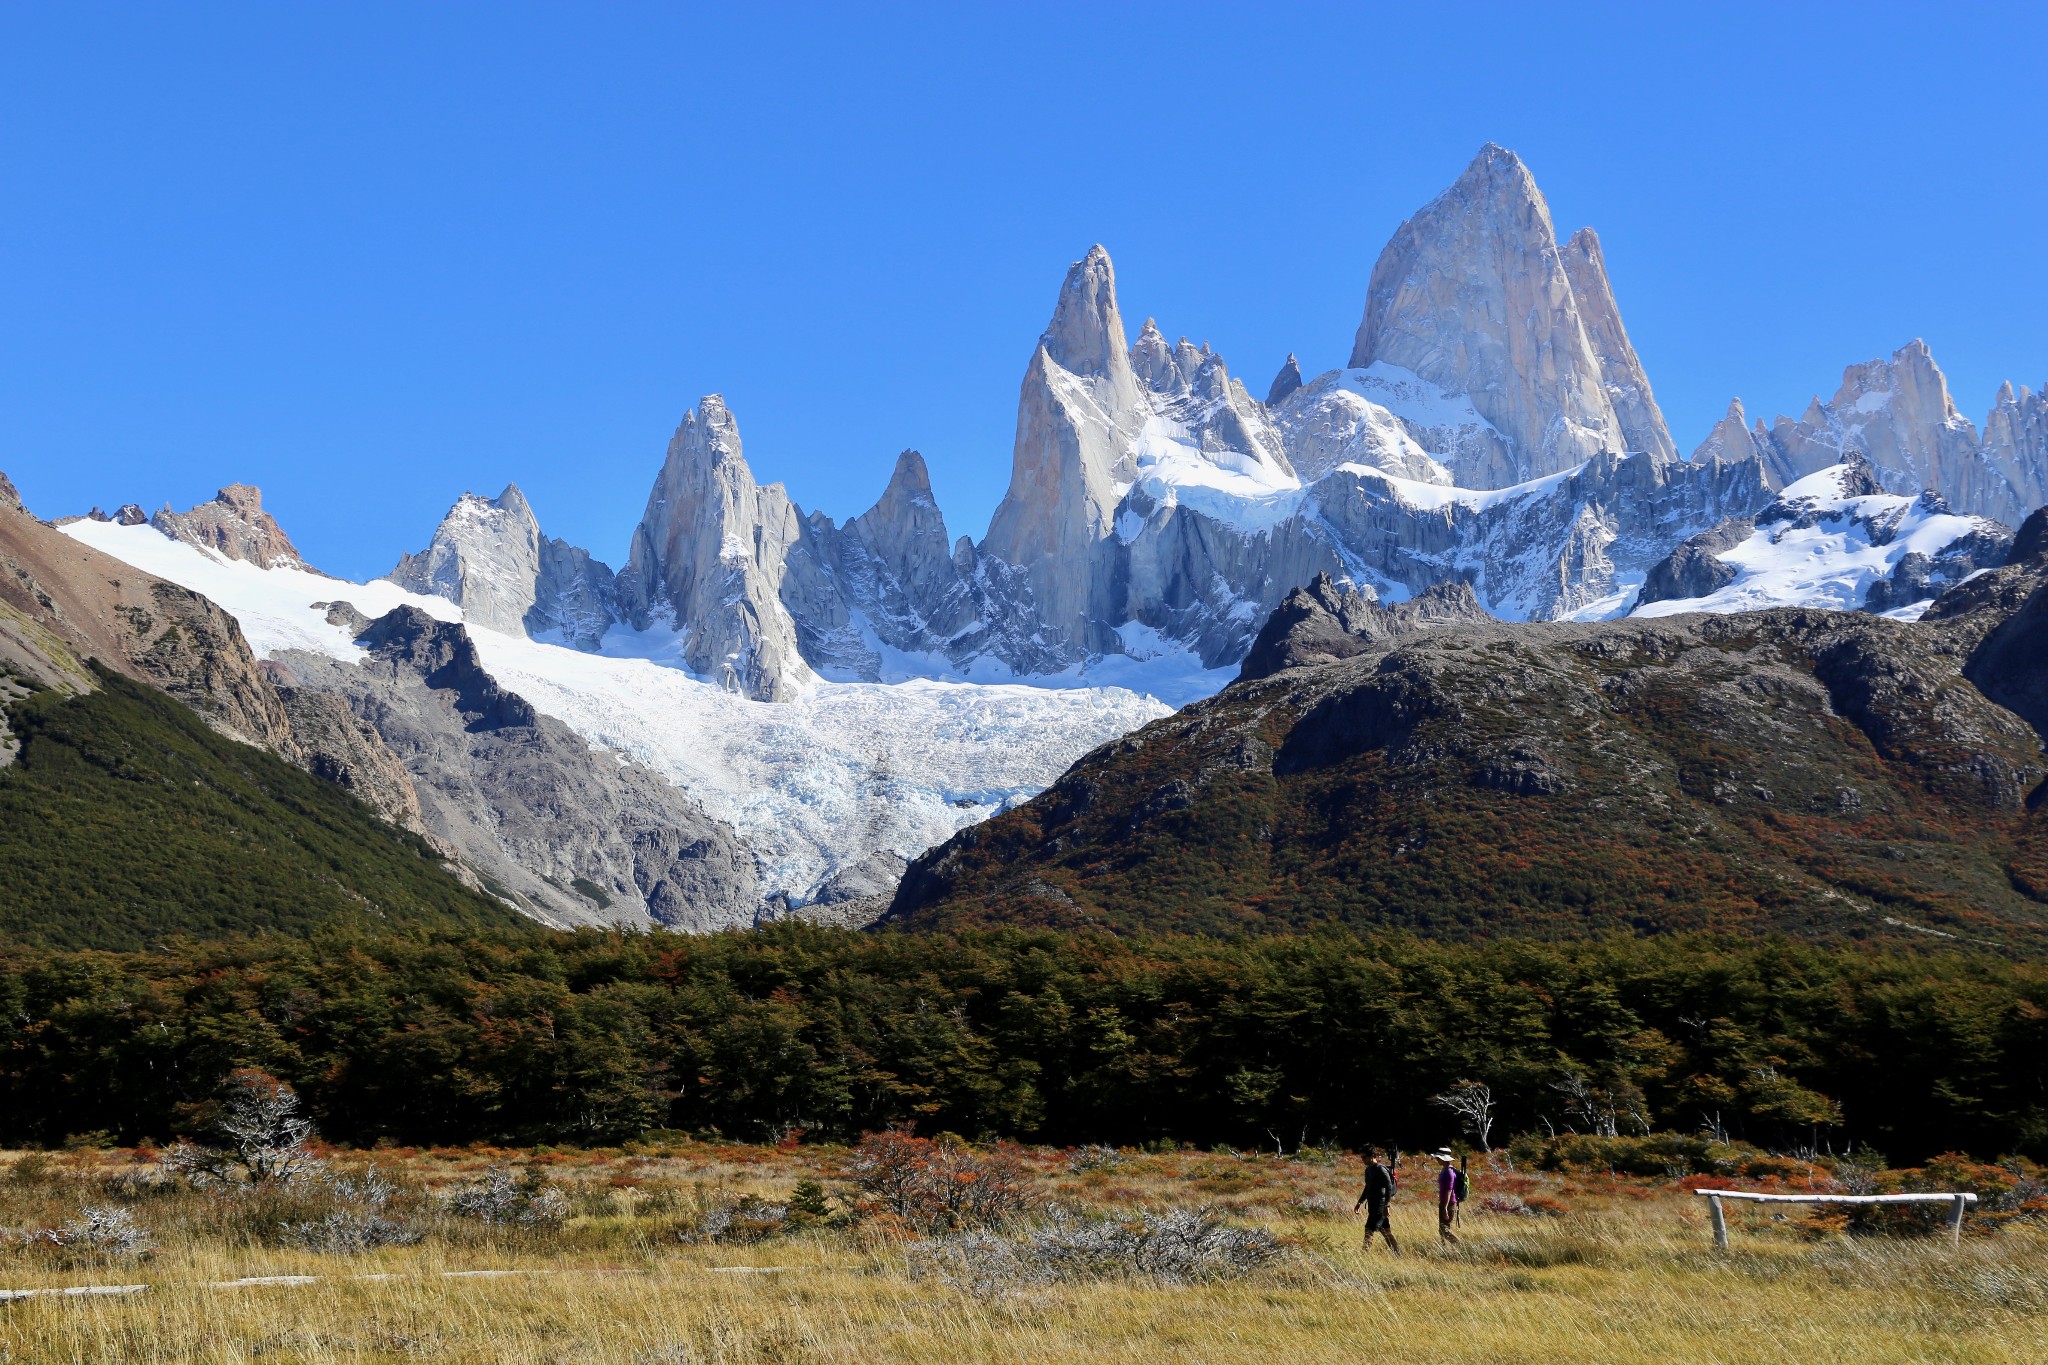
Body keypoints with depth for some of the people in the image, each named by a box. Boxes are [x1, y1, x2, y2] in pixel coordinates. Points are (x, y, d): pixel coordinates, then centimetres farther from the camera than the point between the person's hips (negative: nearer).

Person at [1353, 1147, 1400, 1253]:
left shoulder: (1381, 1170, -15)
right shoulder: (1369, 1170, 13)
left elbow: (1389, 1188, -19)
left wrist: (1386, 1205, -23)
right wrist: (1359, 1203, 25)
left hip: (1380, 1205, -9)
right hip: (1372, 1205, 9)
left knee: (1369, 1229, -13)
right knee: (1385, 1229, 15)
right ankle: (1397, 1253, 24)